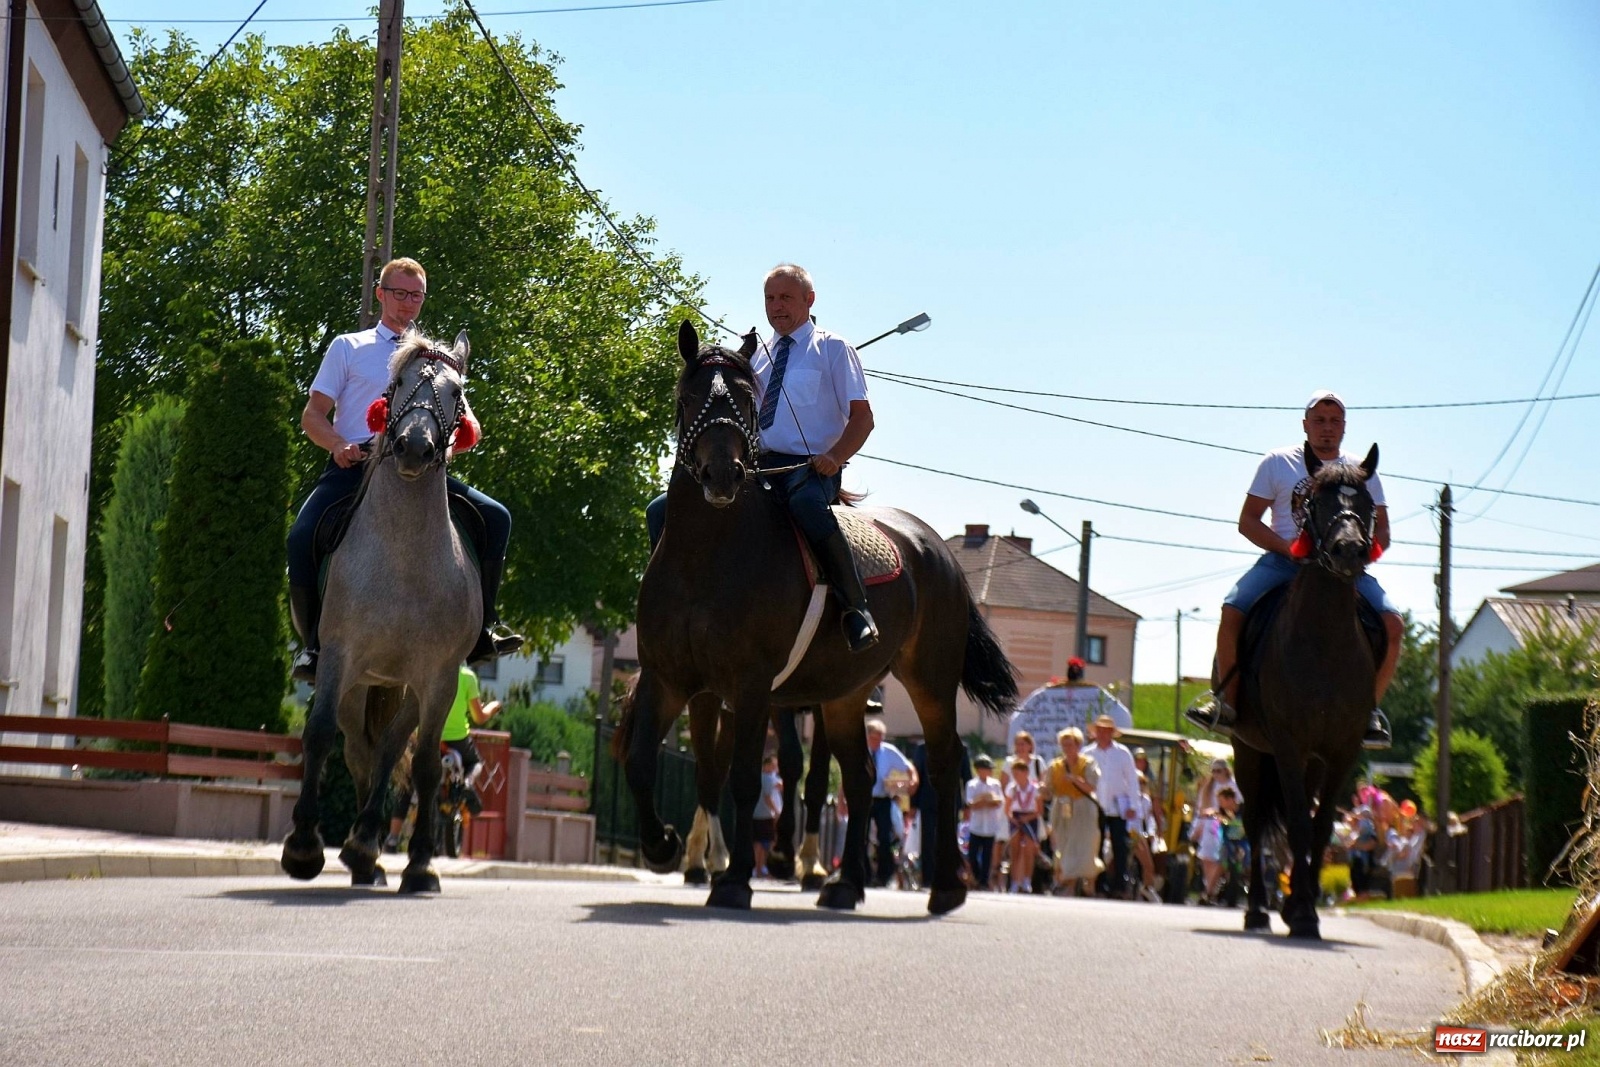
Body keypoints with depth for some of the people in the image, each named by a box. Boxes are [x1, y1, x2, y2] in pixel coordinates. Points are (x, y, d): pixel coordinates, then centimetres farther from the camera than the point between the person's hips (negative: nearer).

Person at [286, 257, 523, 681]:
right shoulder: (348, 347, 15)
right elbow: (312, 415, 10)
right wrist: (339, 445, -12)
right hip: (353, 464, -2)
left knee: (495, 517, -15)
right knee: (303, 536, -28)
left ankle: (481, 629, -8)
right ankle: (313, 645, -11)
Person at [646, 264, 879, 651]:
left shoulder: (833, 349, 7)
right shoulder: (758, 356, 22)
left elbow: (862, 416, 0)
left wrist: (835, 456, -20)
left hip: (810, 466, -6)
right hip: (755, 465, 6)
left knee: (806, 504, -44)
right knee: (662, 511, -8)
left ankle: (856, 608, -35)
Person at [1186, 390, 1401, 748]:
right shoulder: (1277, 463, 7)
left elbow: (1382, 531, 12)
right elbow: (1247, 521, 5)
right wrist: (1287, 547, -12)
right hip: (1283, 561, -1)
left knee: (1392, 622, -23)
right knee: (1232, 610, -27)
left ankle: (1371, 708, -10)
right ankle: (1226, 702, -16)